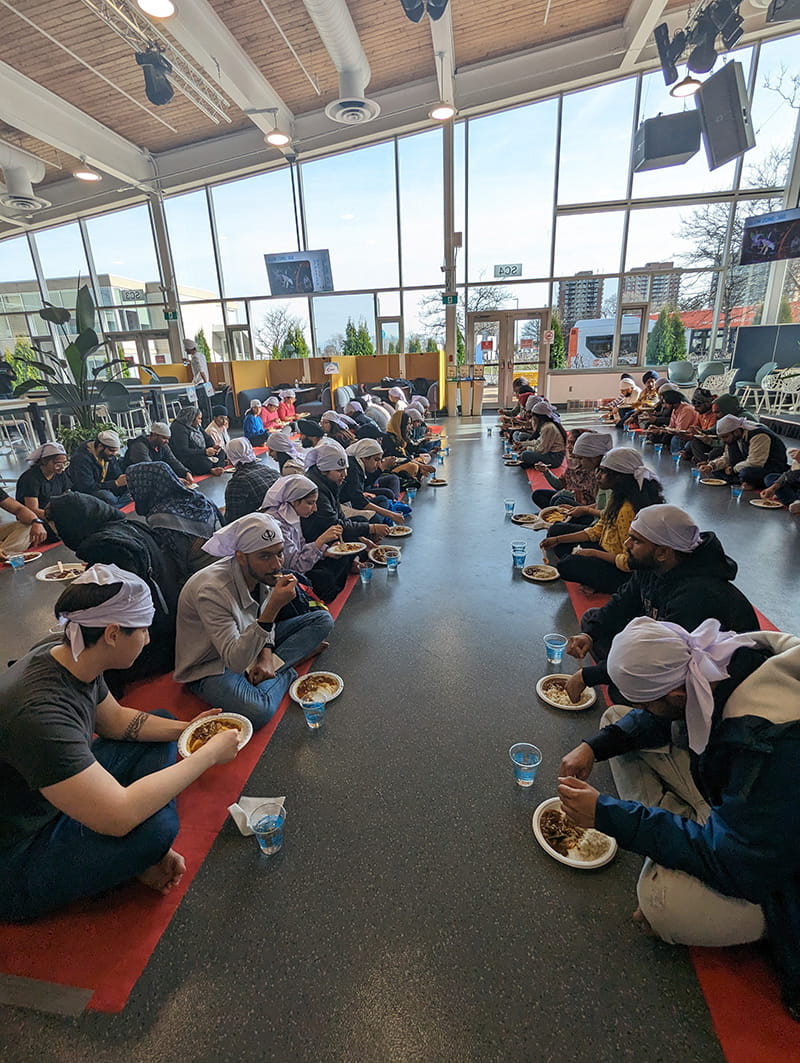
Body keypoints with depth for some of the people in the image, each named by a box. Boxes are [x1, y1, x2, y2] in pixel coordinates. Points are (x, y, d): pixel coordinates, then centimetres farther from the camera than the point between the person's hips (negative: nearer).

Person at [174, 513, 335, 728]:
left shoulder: (262, 571, -11)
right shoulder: (213, 590, -33)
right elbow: (236, 662, -36)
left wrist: (266, 655, -10)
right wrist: (274, 607, -43)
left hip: (250, 646, 7)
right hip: (211, 667, -6)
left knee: (323, 619, -2)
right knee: (258, 711, -37)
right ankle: (285, 671, -7)